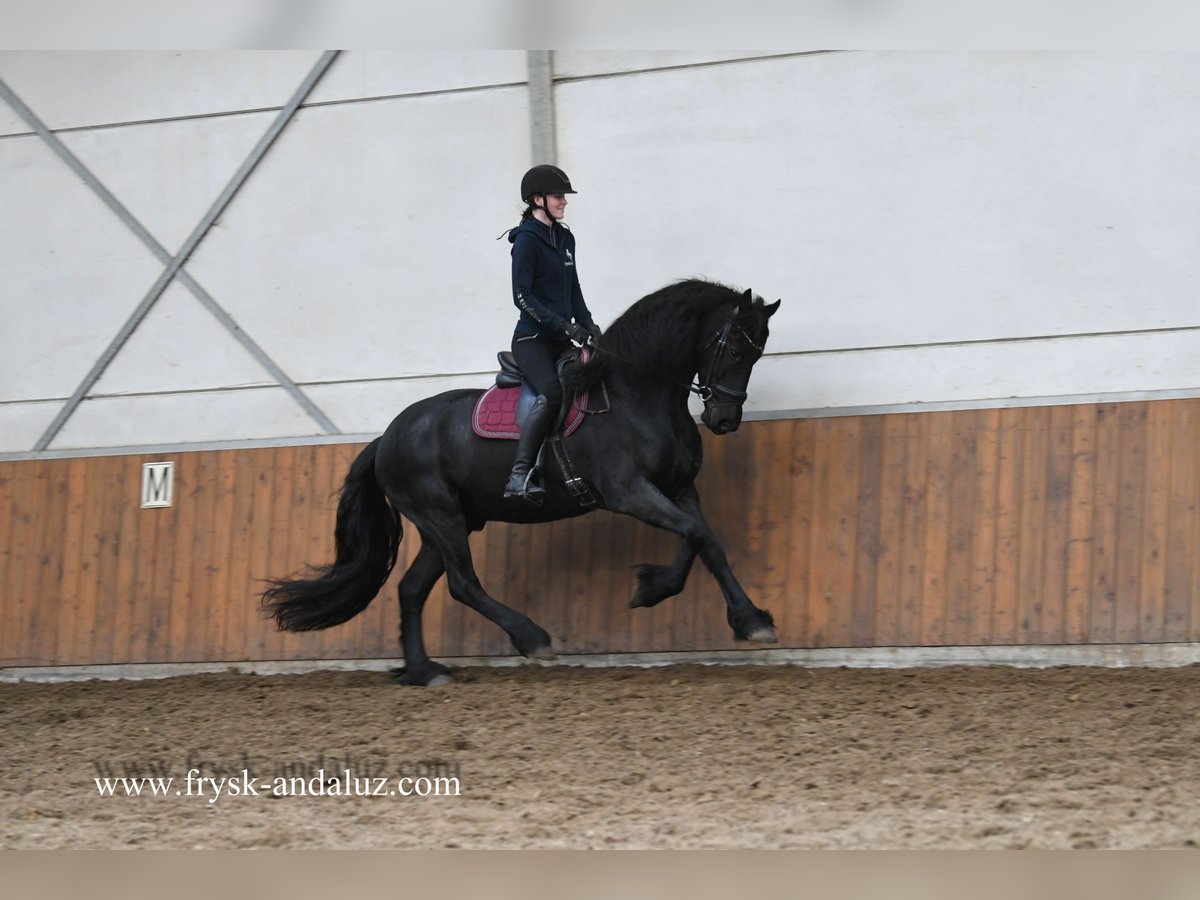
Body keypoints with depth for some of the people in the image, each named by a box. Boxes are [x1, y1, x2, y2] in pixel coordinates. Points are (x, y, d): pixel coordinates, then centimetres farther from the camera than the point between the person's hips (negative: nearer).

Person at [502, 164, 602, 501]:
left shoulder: (565, 239, 16)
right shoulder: (527, 240, -8)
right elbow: (522, 296, -14)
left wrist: (587, 323, 5)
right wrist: (563, 324, -20)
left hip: (561, 341, 9)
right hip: (532, 338, -9)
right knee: (552, 393, -29)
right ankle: (519, 475, -32)